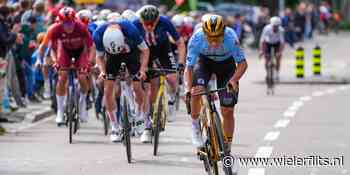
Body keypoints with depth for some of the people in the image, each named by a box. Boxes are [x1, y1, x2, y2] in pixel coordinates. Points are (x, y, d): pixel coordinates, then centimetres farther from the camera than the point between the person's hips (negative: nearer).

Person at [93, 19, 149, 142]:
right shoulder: (98, 34, -32)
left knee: (137, 87, -9)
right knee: (108, 89, -9)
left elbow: (145, 50, -22)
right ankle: (115, 128, -1)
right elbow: (100, 56, -12)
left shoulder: (130, 30, -38)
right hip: (112, 57, 1)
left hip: (131, 53, -1)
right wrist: (102, 71, -29)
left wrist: (142, 69, -32)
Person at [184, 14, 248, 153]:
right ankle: (195, 126, -4)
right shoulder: (197, 39, -34)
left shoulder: (230, 37, -36)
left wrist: (234, 80, -47)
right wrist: (188, 90, -43)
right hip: (204, 62, 0)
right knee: (196, 92, -29)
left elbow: (242, 63, -30)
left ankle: (227, 149, 13)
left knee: (227, 111, -2)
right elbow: (189, 67, -29)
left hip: (226, 64, 0)